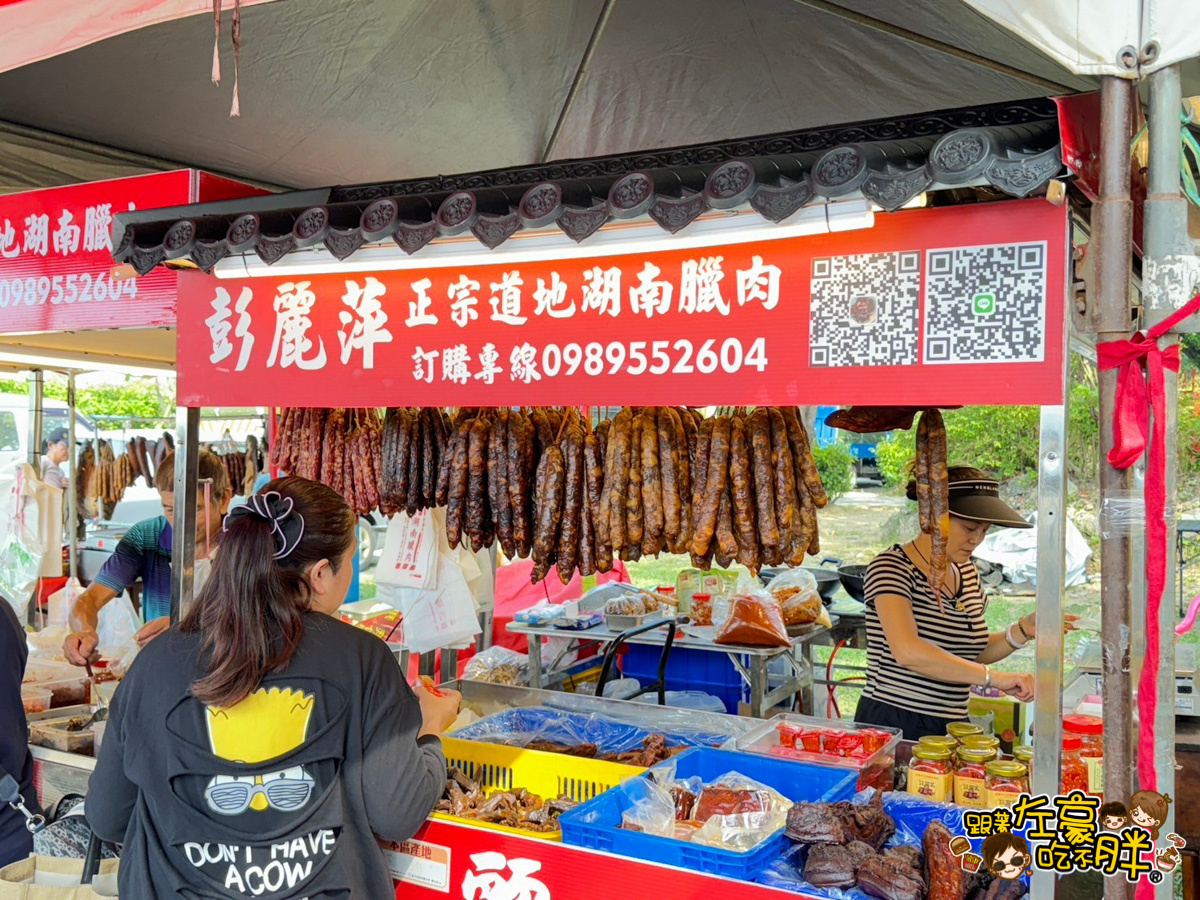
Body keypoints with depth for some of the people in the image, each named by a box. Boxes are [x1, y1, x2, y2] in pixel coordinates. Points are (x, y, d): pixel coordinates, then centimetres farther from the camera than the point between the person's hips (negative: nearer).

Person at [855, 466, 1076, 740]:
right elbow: (908, 652, -29)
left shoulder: (968, 572, 11)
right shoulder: (890, 568, -14)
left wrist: (1023, 631, 3)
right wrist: (994, 677, -29)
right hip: (892, 725, -7)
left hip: (952, 728, 7)